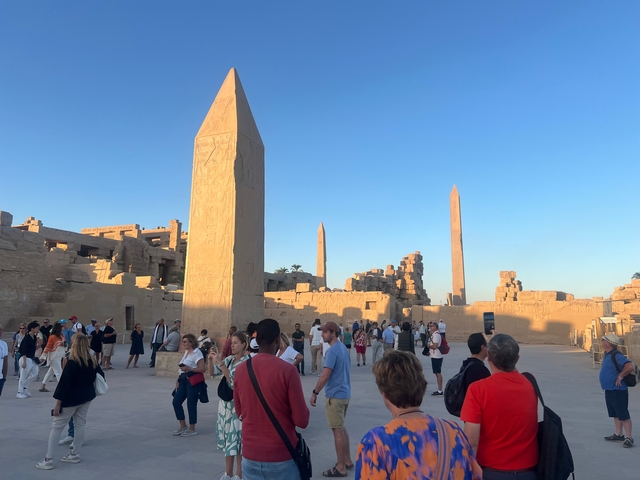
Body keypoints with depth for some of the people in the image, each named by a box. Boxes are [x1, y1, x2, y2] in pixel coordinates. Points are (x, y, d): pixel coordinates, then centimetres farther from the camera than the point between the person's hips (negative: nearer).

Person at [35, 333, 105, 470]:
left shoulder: (72, 363, -20)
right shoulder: (92, 361, -1)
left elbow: (64, 384, -19)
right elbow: (101, 376, 9)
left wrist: (58, 403, -14)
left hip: (71, 399, -6)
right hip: (86, 397, 6)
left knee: (56, 427, 5)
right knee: (80, 425, 15)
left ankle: (48, 460, 6)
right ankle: (75, 455, 24)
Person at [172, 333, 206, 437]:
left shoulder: (196, 353, -12)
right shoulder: (186, 352, 15)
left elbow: (203, 369, -20)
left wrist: (189, 369, -27)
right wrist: (178, 380, 12)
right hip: (184, 380, 9)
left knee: (191, 404, -2)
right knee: (176, 401, 6)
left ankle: (192, 429, 13)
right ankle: (183, 426, 21)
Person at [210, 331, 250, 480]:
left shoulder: (247, 362, -13)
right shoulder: (229, 359, 6)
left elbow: (233, 381, -22)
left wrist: (220, 363, -25)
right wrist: (211, 359, -8)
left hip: (238, 404, -6)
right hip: (225, 402, 6)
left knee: (237, 439, 0)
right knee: (228, 438, 14)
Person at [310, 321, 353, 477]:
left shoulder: (332, 351, -20)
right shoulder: (343, 348, 9)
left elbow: (325, 376, -23)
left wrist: (315, 392, -15)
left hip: (335, 395, -9)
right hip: (345, 393, 9)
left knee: (337, 430, 0)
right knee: (341, 428, 20)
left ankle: (341, 467, 10)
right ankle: (347, 460, 29)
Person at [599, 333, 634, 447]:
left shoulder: (616, 356, -20)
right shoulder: (607, 355, 10)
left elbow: (630, 366, -32)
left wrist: (620, 376, -22)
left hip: (618, 391, -10)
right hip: (609, 390, 10)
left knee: (623, 415, -3)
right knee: (615, 414, 16)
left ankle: (628, 437, 4)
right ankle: (618, 434, 25)